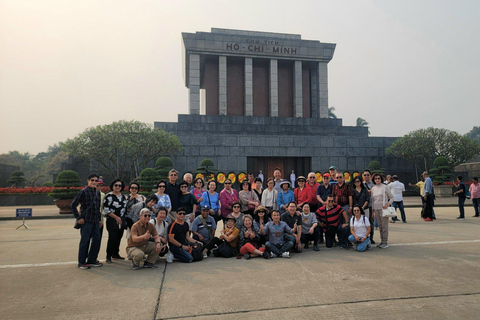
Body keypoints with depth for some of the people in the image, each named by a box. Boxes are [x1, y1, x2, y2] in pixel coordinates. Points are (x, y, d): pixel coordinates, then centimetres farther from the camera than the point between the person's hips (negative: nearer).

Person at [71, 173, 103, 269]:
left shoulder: (97, 192, 11)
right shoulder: (83, 192, -9)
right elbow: (72, 205, -8)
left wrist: (99, 219, 17)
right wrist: (78, 218, -10)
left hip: (95, 221, 7)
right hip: (86, 221, -6)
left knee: (97, 240, 8)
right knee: (85, 241, 0)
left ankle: (92, 260, 22)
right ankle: (82, 262, 13)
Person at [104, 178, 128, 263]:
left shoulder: (124, 196, 13)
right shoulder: (109, 196, -6)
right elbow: (106, 209, -12)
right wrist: (116, 217, -14)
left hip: (121, 220, 6)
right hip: (112, 220, -6)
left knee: (119, 238, 8)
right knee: (112, 238, -9)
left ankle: (115, 254, 21)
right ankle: (108, 256, 2)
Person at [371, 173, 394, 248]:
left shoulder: (385, 187, -3)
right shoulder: (373, 188, 10)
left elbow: (392, 197, 1)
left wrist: (388, 204, -15)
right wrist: (372, 210, 12)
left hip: (383, 208, -4)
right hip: (376, 209, 4)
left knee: (384, 226, -4)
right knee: (380, 226, 8)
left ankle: (385, 242, 2)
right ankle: (382, 241, 16)